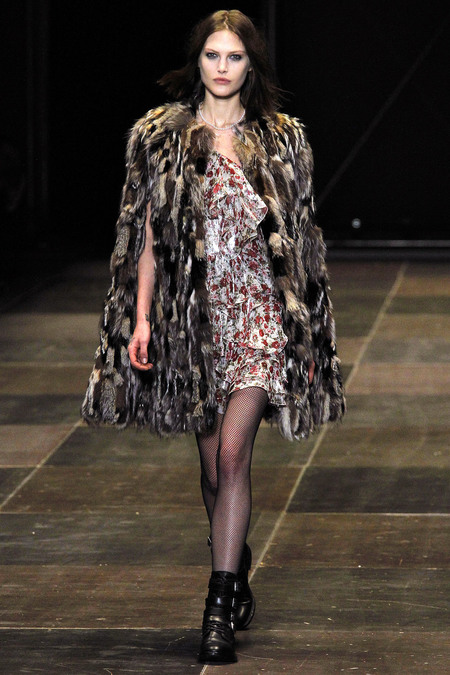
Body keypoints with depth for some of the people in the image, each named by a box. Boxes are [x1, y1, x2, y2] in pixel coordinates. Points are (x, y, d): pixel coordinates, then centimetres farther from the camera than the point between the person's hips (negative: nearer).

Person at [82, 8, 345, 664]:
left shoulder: (282, 140, 4)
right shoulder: (162, 136, 4)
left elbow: (299, 236, 9)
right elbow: (150, 234, 4)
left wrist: (306, 324, 8)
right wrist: (142, 317, -3)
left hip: (259, 310, -2)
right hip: (192, 311, 2)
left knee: (231, 452, -13)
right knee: (213, 460, 10)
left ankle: (221, 607, -13)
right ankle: (237, 573, 29)